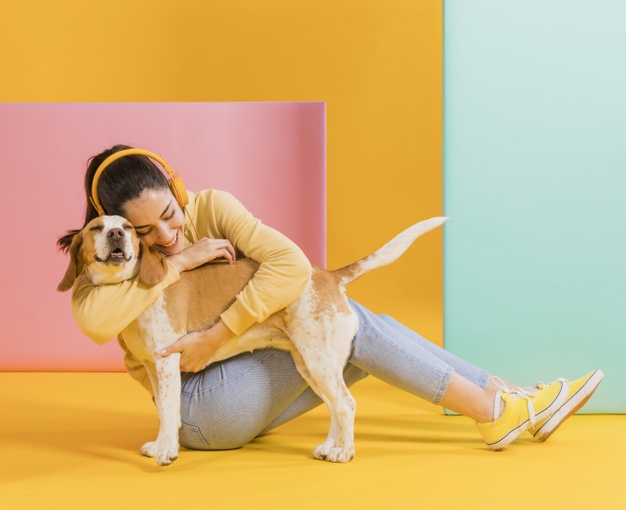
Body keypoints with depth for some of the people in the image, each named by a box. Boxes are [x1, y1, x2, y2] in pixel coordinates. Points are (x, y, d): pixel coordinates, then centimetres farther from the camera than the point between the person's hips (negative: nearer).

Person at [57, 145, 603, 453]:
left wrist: (214, 337, -28)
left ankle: (514, 399, -4)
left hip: (250, 393, 5)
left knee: (369, 330, -10)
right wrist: (178, 263, -30)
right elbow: (94, 321, -37)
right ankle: (496, 415, -14)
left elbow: (291, 265, -23)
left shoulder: (211, 207, -8)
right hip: (199, 408, -5)